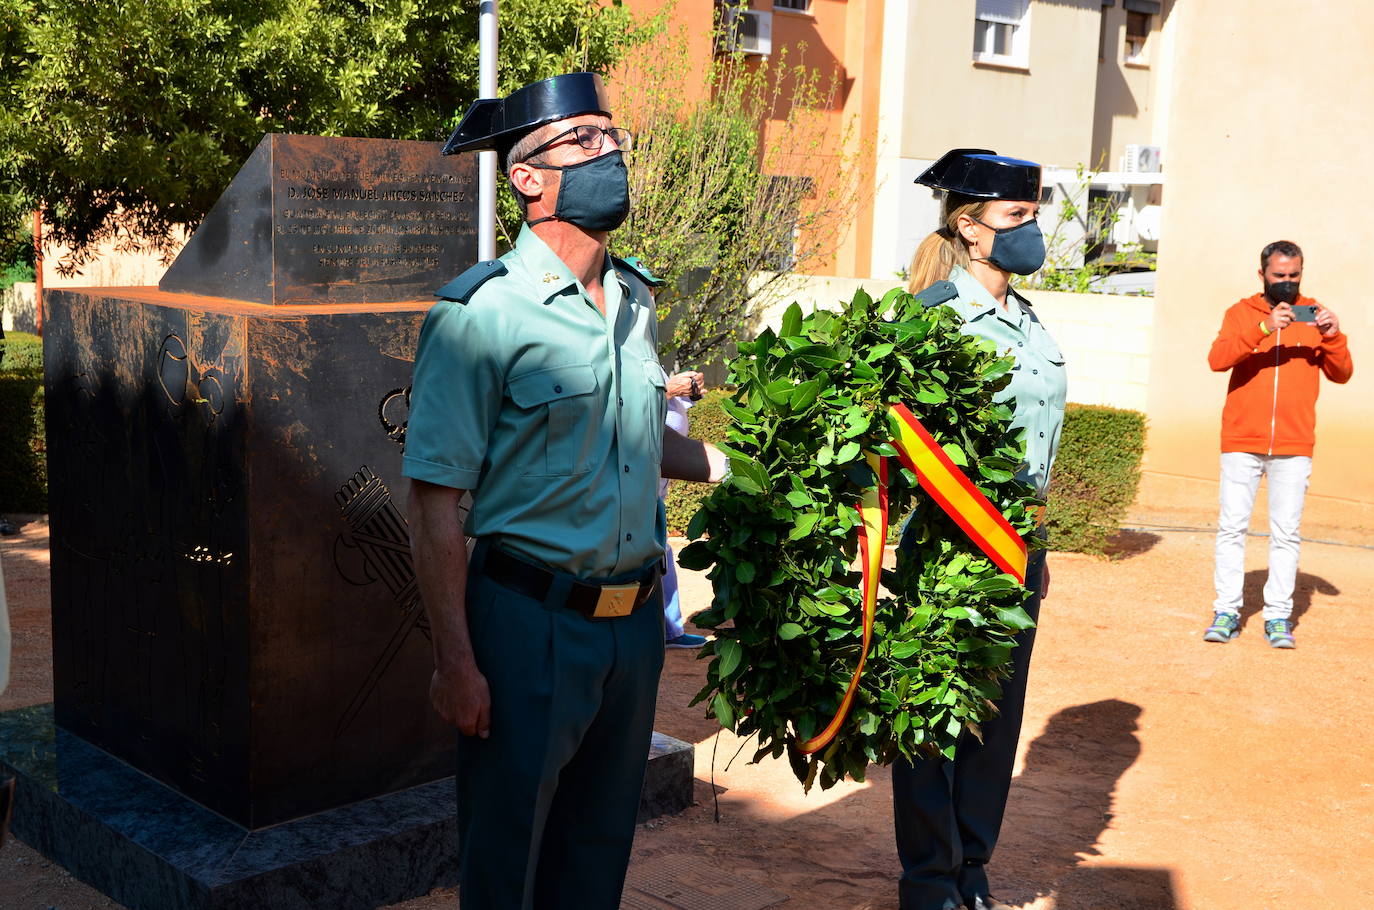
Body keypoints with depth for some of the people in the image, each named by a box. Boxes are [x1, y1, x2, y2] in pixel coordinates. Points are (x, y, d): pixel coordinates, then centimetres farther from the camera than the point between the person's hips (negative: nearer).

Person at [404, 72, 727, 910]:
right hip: (533, 627, -6)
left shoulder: (634, 300, 7)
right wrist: (456, 659, -16)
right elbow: (436, 500, -15)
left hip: (636, 621, 6)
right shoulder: (482, 313, -15)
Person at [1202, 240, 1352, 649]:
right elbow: (1217, 359, -12)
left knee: (1286, 533, 1)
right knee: (1232, 527, 1)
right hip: (1241, 442, 0)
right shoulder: (1242, 313, 6)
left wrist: (1332, 337, -14)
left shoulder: (1313, 315, 9)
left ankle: (1278, 616, 6)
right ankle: (1226, 611, 6)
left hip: (1294, 447, 1)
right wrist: (1263, 329, -23)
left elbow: (1341, 374, 4)